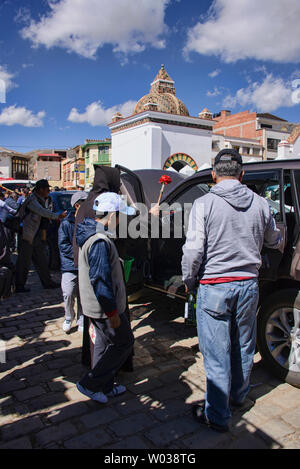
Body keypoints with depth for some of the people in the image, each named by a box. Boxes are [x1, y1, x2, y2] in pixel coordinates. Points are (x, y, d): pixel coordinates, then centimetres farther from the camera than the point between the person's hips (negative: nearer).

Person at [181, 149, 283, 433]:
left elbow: (193, 250, -16)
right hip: (249, 285, 5)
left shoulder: (204, 204, -11)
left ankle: (217, 416, 19)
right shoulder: (259, 204, 2)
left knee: (217, 353, 5)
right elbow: (274, 242, 17)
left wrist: (188, 281, 1)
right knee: (243, 346, 21)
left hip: (215, 288, -4)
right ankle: (238, 396, 43)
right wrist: (282, 237, 41)